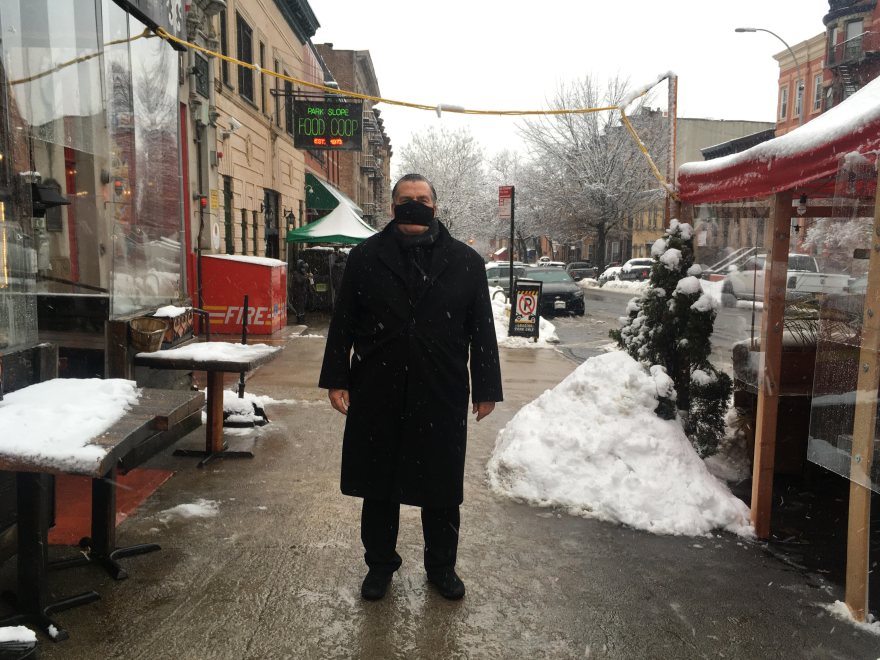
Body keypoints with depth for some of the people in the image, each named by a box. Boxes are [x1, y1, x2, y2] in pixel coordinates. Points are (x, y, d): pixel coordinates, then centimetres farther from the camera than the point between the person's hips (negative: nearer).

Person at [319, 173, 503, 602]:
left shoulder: (465, 261, 4)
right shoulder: (365, 257, 4)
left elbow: (482, 330, 5)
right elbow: (343, 322, 5)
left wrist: (486, 389, 3)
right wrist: (336, 379, 0)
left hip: (442, 397, 0)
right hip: (377, 396, 0)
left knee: (442, 487, 12)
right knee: (378, 485, 13)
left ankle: (441, 566, 34)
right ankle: (380, 564, 34)